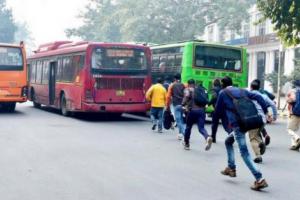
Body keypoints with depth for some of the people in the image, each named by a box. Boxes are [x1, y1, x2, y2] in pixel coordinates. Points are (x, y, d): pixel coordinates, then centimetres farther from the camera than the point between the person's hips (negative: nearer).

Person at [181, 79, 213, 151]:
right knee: (201, 128, -4)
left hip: (192, 110, -3)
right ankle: (208, 137, -36)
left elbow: (187, 96, -14)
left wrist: (183, 104, 0)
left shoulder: (188, 90, 6)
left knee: (188, 127, 16)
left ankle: (186, 143, 29)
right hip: (202, 110, 3)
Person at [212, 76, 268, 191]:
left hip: (236, 124, -7)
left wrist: (215, 122, 19)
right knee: (228, 141, 29)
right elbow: (258, 97, 9)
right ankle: (231, 168, 30)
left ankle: (260, 179, -17)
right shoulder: (242, 91, 20)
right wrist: (266, 111, 5)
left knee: (244, 152, -8)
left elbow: (218, 110, 6)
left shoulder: (223, 93, 6)